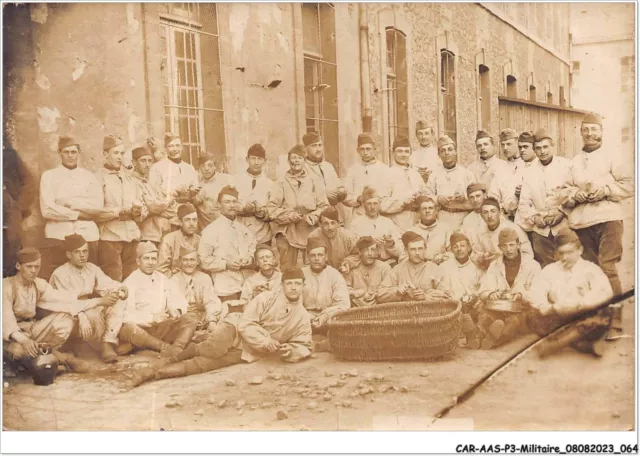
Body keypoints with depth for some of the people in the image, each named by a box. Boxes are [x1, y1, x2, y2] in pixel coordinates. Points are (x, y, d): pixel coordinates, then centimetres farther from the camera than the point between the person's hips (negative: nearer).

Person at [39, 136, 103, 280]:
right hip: (58, 235, -2)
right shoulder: (49, 175, 6)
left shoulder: (89, 176, 12)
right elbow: (47, 209, -6)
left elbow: (98, 205, -2)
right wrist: (78, 214, -6)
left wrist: (69, 202, -8)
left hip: (87, 235, 2)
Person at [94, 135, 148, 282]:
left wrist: (138, 212, -4)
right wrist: (119, 212, -13)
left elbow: (144, 207, 17)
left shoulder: (129, 177, 19)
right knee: (113, 282, -5)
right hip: (110, 237, -5)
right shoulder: (99, 178, 0)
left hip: (132, 235, 5)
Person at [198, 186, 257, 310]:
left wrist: (249, 261, 2)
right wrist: (226, 264, -16)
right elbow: (203, 260, -7)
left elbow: (255, 255, 24)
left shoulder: (245, 231, 18)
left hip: (248, 286, 5)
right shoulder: (211, 230, 0)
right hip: (226, 288, -5)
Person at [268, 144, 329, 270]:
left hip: (310, 233, 1)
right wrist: (293, 215, -12)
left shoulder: (314, 183, 10)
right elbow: (272, 209, -2)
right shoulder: (281, 184, 4)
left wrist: (313, 216, -12)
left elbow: (324, 207, 6)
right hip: (287, 234, -1)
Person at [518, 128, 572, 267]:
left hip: (563, 227, -3)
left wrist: (561, 211, -16)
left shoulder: (566, 166, 1)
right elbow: (524, 203, 11)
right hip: (541, 230, 3)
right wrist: (534, 217, -6)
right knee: (545, 267, 9)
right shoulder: (530, 173, 12)